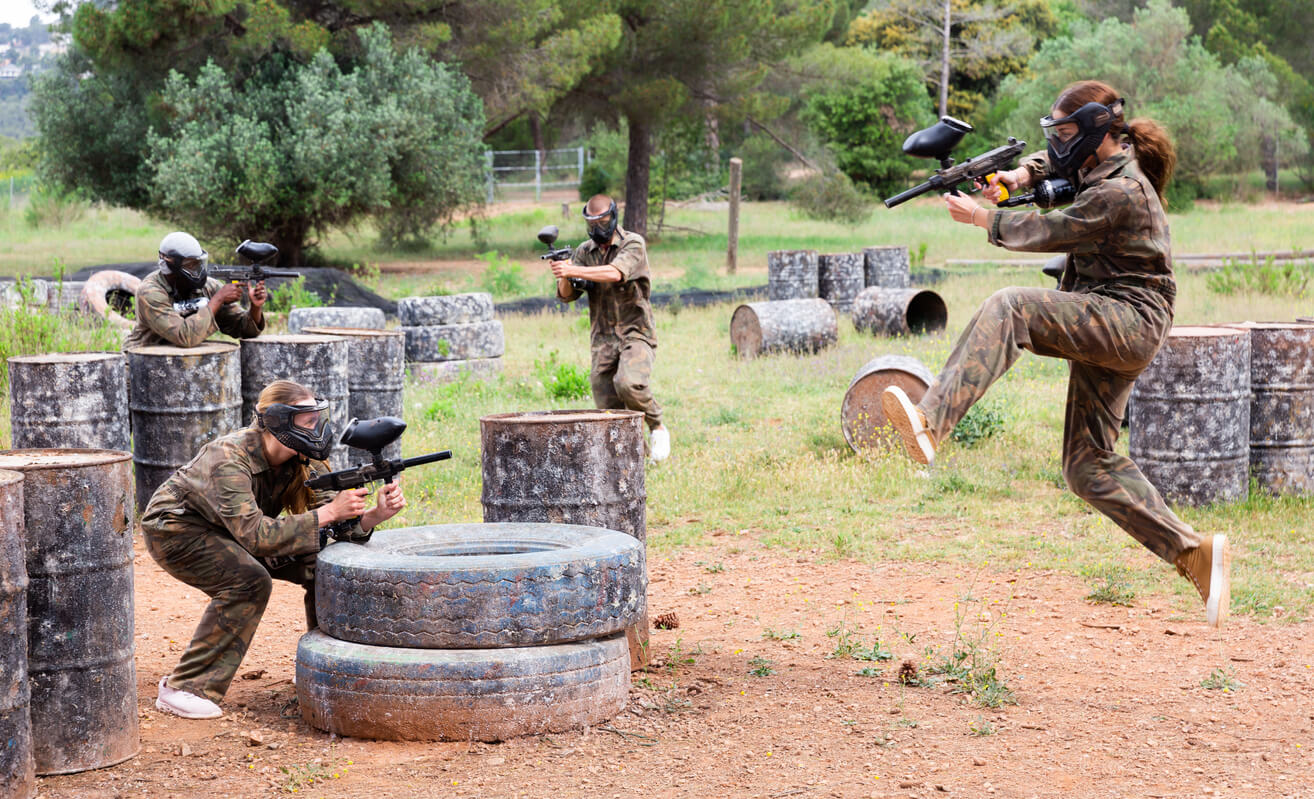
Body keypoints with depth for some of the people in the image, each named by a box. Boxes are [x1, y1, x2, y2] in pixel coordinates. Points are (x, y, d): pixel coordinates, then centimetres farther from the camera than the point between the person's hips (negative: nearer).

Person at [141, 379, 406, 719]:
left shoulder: (303, 460, -15)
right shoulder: (230, 459, -35)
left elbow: (336, 521, -18)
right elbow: (255, 534, -43)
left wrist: (376, 514, -39)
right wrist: (328, 513, -46)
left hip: (231, 533, 7)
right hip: (174, 530, -7)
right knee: (250, 581, -30)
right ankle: (182, 689, -24)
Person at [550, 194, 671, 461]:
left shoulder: (633, 244, -6)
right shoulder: (584, 252, 10)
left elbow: (615, 273, -26)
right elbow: (567, 295, 6)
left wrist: (573, 271, -35)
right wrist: (564, 278, -17)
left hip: (635, 334, -5)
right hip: (602, 341, 5)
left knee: (628, 383, -30)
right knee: (608, 410, 0)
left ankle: (657, 426, -5)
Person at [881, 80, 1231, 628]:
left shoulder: (1121, 192, -16)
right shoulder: (1102, 161, 13)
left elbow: (1048, 233, -12)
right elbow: (1053, 163, 31)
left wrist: (981, 218, -2)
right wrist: (1020, 176, 9)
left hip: (1129, 321, -11)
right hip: (1102, 330, 11)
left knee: (1010, 308, -30)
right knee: (1088, 466, 7)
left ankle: (930, 423, -45)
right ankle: (1193, 552, 8)